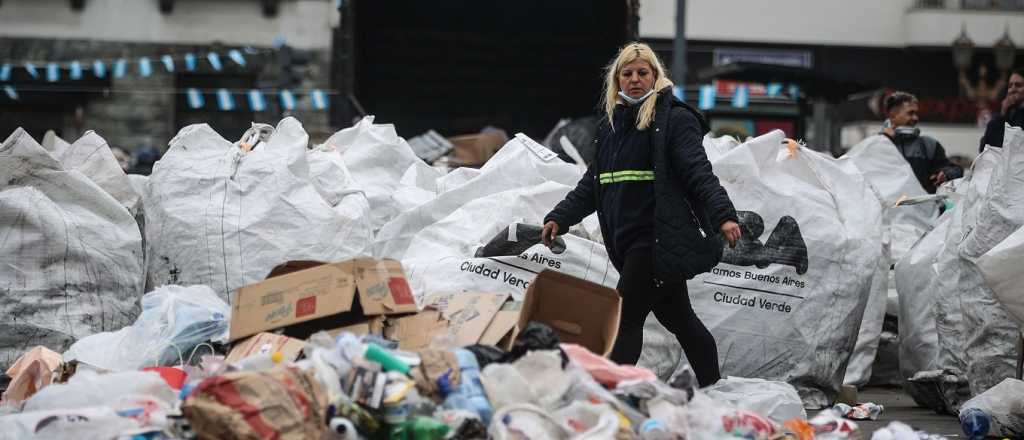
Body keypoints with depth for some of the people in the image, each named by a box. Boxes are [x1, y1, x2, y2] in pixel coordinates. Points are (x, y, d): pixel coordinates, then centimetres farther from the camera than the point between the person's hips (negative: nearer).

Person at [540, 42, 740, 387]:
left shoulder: (675, 120, -5)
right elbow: (593, 183, 22)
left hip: (658, 238, -7)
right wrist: (560, 217, 13)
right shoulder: (611, 125, 17)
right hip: (625, 240, 8)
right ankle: (712, 390, 24)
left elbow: (698, 173, -16)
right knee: (677, 317, 15)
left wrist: (723, 215, -29)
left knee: (625, 316, -12)